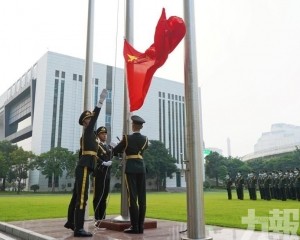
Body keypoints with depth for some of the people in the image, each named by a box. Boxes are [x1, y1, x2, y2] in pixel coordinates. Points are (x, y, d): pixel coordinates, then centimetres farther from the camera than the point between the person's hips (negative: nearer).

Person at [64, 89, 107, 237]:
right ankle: (78, 229, -13)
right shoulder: (87, 130, -3)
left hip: (82, 167, 10)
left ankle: (70, 222, 31)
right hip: (84, 168, -10)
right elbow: (95, 117, -21)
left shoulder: (85, 135, 22)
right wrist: (101, 101, -27)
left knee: (76, 196, 18)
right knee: (82, 197, -12)